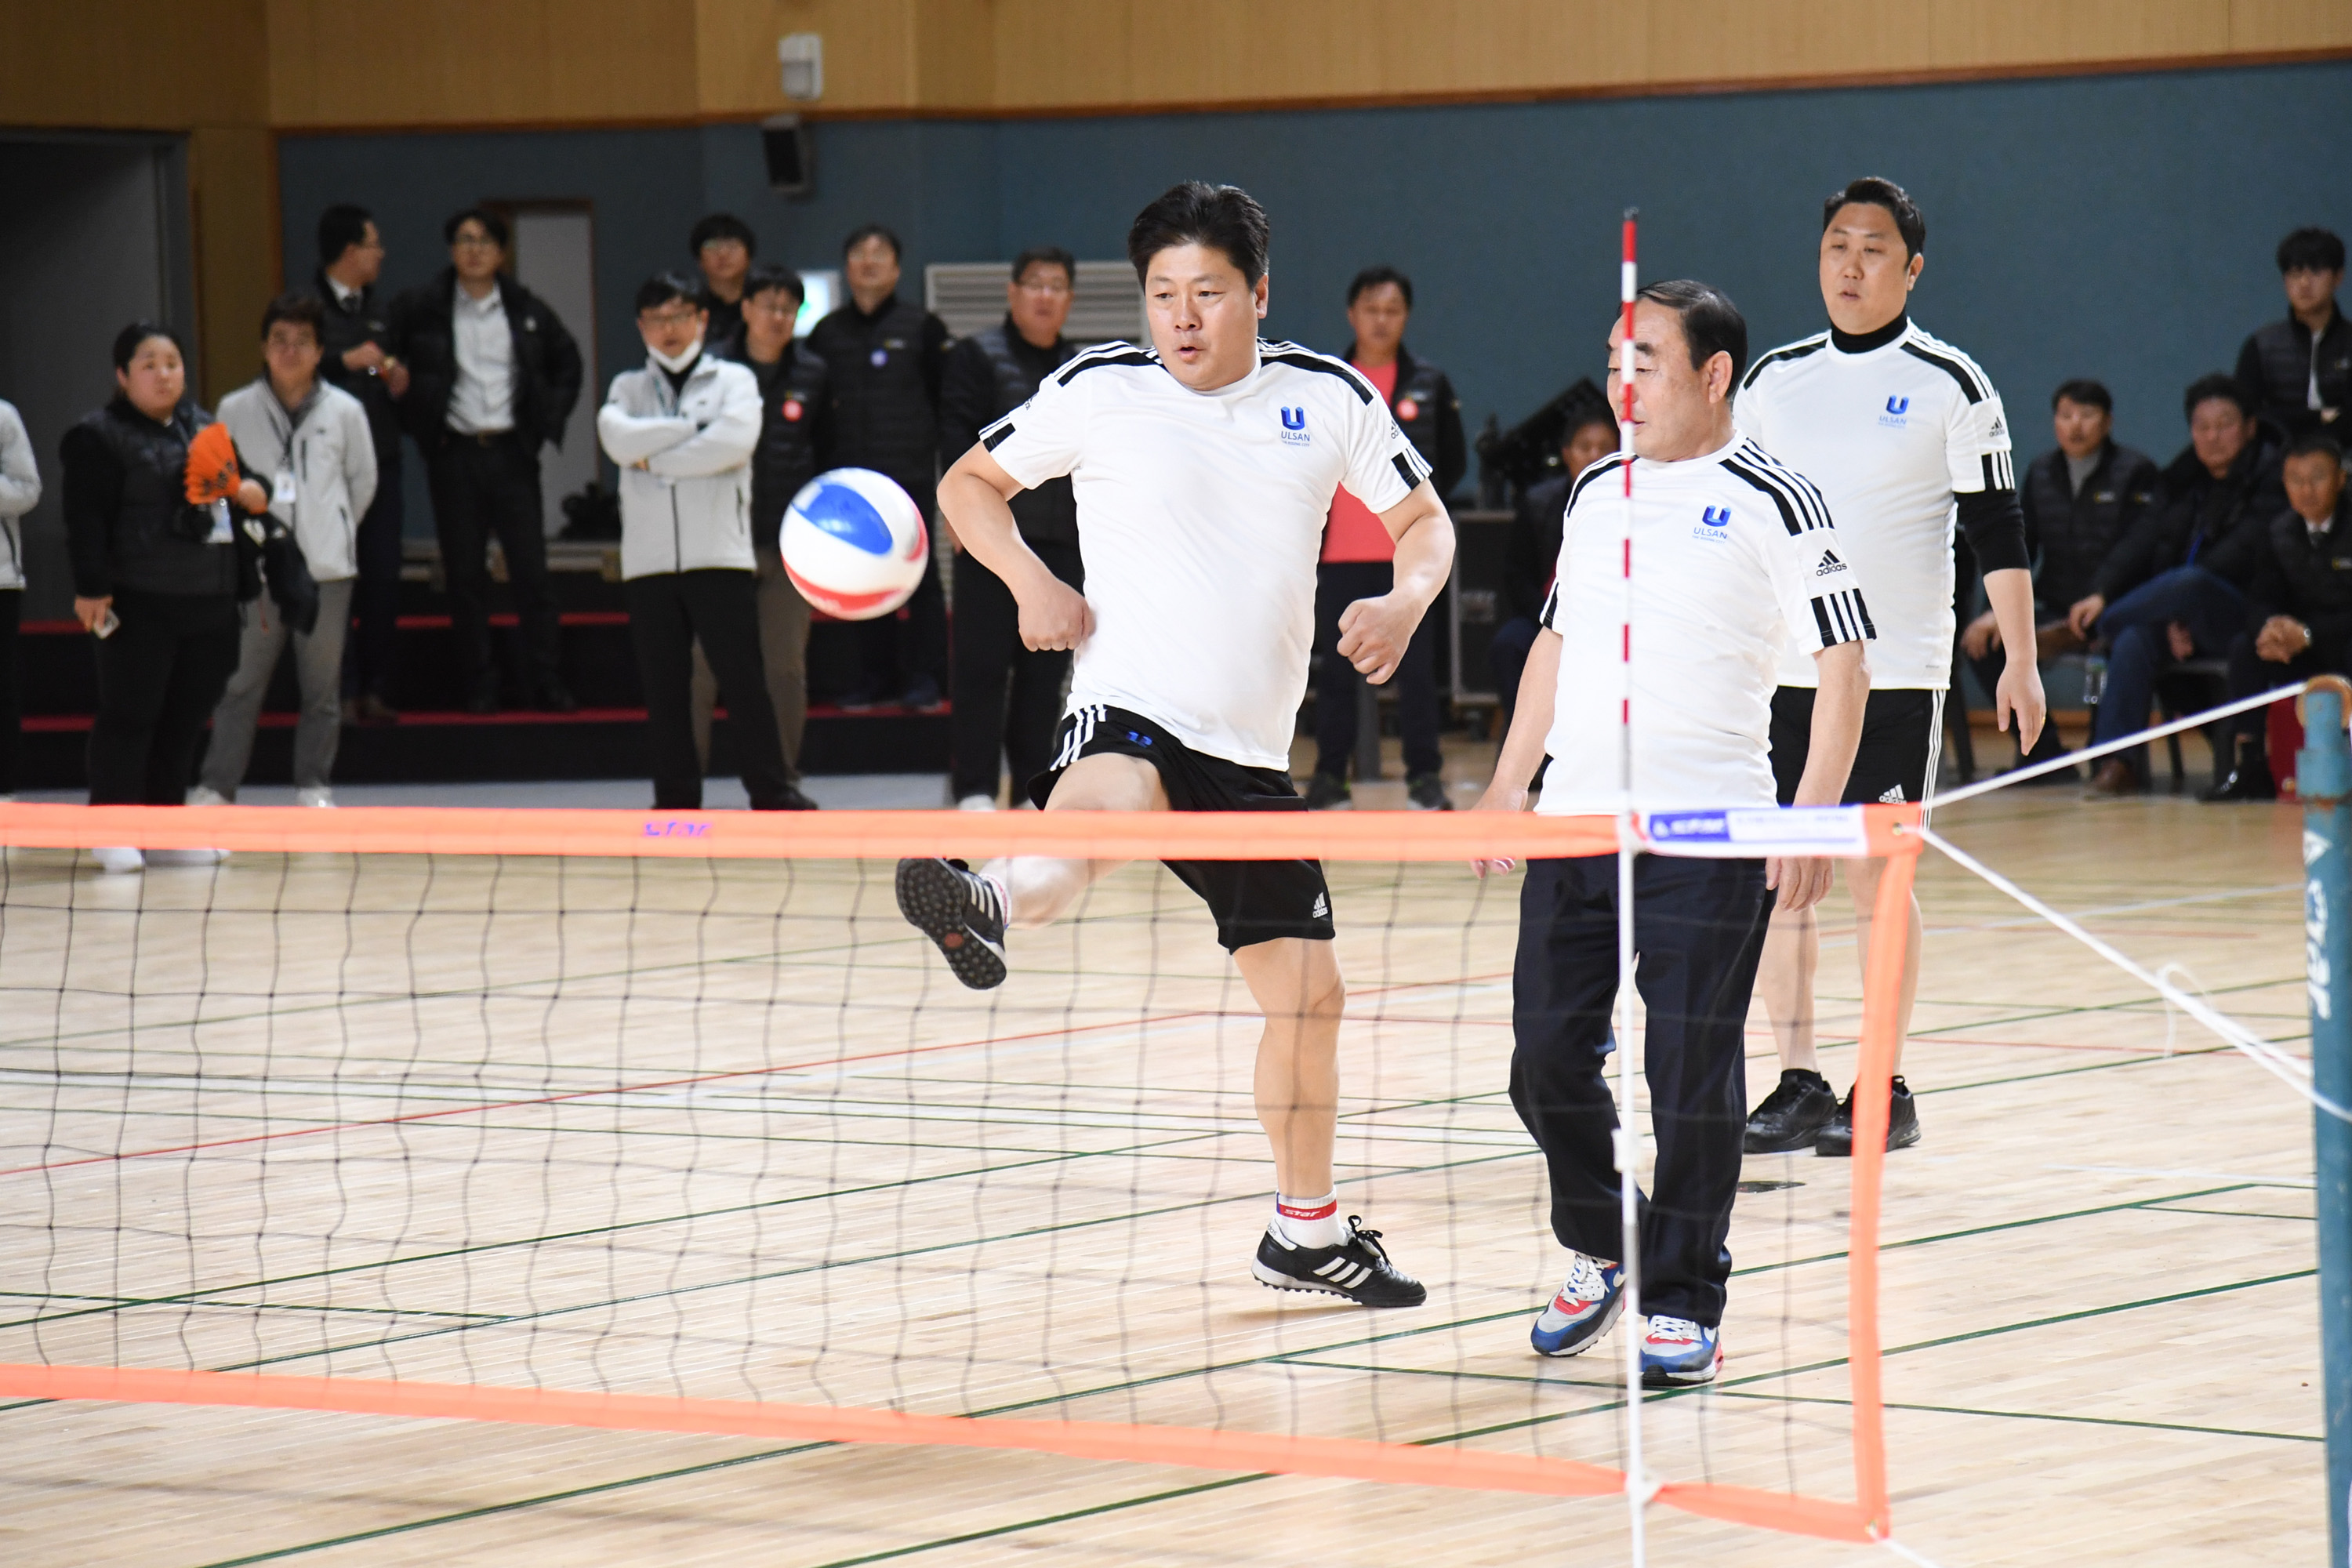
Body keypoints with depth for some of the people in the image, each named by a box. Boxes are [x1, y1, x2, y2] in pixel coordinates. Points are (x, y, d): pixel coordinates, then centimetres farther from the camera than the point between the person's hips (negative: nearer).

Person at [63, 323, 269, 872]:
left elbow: (239, 488, 28)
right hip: (139, 601, -7)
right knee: (129, 715, -6)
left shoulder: (205, 427, 17)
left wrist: (252, 493, 4)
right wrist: (91, 589, -18)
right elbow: (86, 518, -10)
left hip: (210, 599, 7)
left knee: (186, 717, 10)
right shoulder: (98, 436, -5)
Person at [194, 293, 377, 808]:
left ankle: (314, 784, 15)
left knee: (322, 685, 6)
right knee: (240, 682, 0)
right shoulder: (236, 410, 0)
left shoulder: (344, 411, 0)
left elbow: (363, 482, 12)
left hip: (327, 570, 1)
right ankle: (215, 785, 4)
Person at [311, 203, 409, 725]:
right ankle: (341, 692, -2)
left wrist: (398, 384, 7)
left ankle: (377, 691, 9)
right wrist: (346, 361, -14)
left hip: (381, 460, 6)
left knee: (383, 580, 4)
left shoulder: (377, 311, 20)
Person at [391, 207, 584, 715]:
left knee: (531, 572, -2)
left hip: (512, 453, 1)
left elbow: (567, 364, 20)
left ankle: (546, 682, 3)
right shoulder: (420, 310, 1)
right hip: (453, 456, -1)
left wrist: (549, 422, 8)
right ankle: (480, 685, 7)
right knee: (464, 575, 1)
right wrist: (419, 422, 0)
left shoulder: (527, 311, 7)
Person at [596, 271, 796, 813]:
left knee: (743, 680, -5)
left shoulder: (734, 380, 7)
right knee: (663, 687, 3)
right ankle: (677, 800, 9)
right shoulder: (628, 388, 15)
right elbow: (618, 439, -6)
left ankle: (772, 798, -1)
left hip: (719, 557, -3)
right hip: (648, 560, 3)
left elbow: (735, 440, -12)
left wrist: (654, 459, -7)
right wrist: (694, 428, -8)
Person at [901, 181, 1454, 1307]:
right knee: (1104, 804, -41)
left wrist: (1405, 601, -4)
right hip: (1129, 712, -4)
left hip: (1254, 754, 4)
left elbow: (1422, 518, 18)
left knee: (1306, 990, 11)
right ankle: (988, 904, -74)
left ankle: (1307, 1229, 29)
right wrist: (1032, 583, -6)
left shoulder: (1328, 398, 6)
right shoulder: (1098, 392, -1)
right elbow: (969, 483, 11)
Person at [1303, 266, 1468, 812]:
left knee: (1415, 667, 0)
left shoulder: (1429, 386, 5)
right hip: (1338, 551, 1)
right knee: (1335, 667, 4)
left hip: (1407, 554, -1)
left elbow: (1454, 460, 10)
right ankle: (1330, 775, 10)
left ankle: (1425, 774, 6)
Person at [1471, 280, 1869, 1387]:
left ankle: (1683, 1305, 7)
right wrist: (1509, 782, 19)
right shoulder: (1595, 492, 14)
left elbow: (1844, 662, -6)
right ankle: (1599, 1254, 28)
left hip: (1708, 837, -6)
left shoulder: (1773, 503, -5)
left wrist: (1815, 814, -14)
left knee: (1692, 1077, -4)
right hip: (1573, 825, 6)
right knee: (1547, 1061, 5)